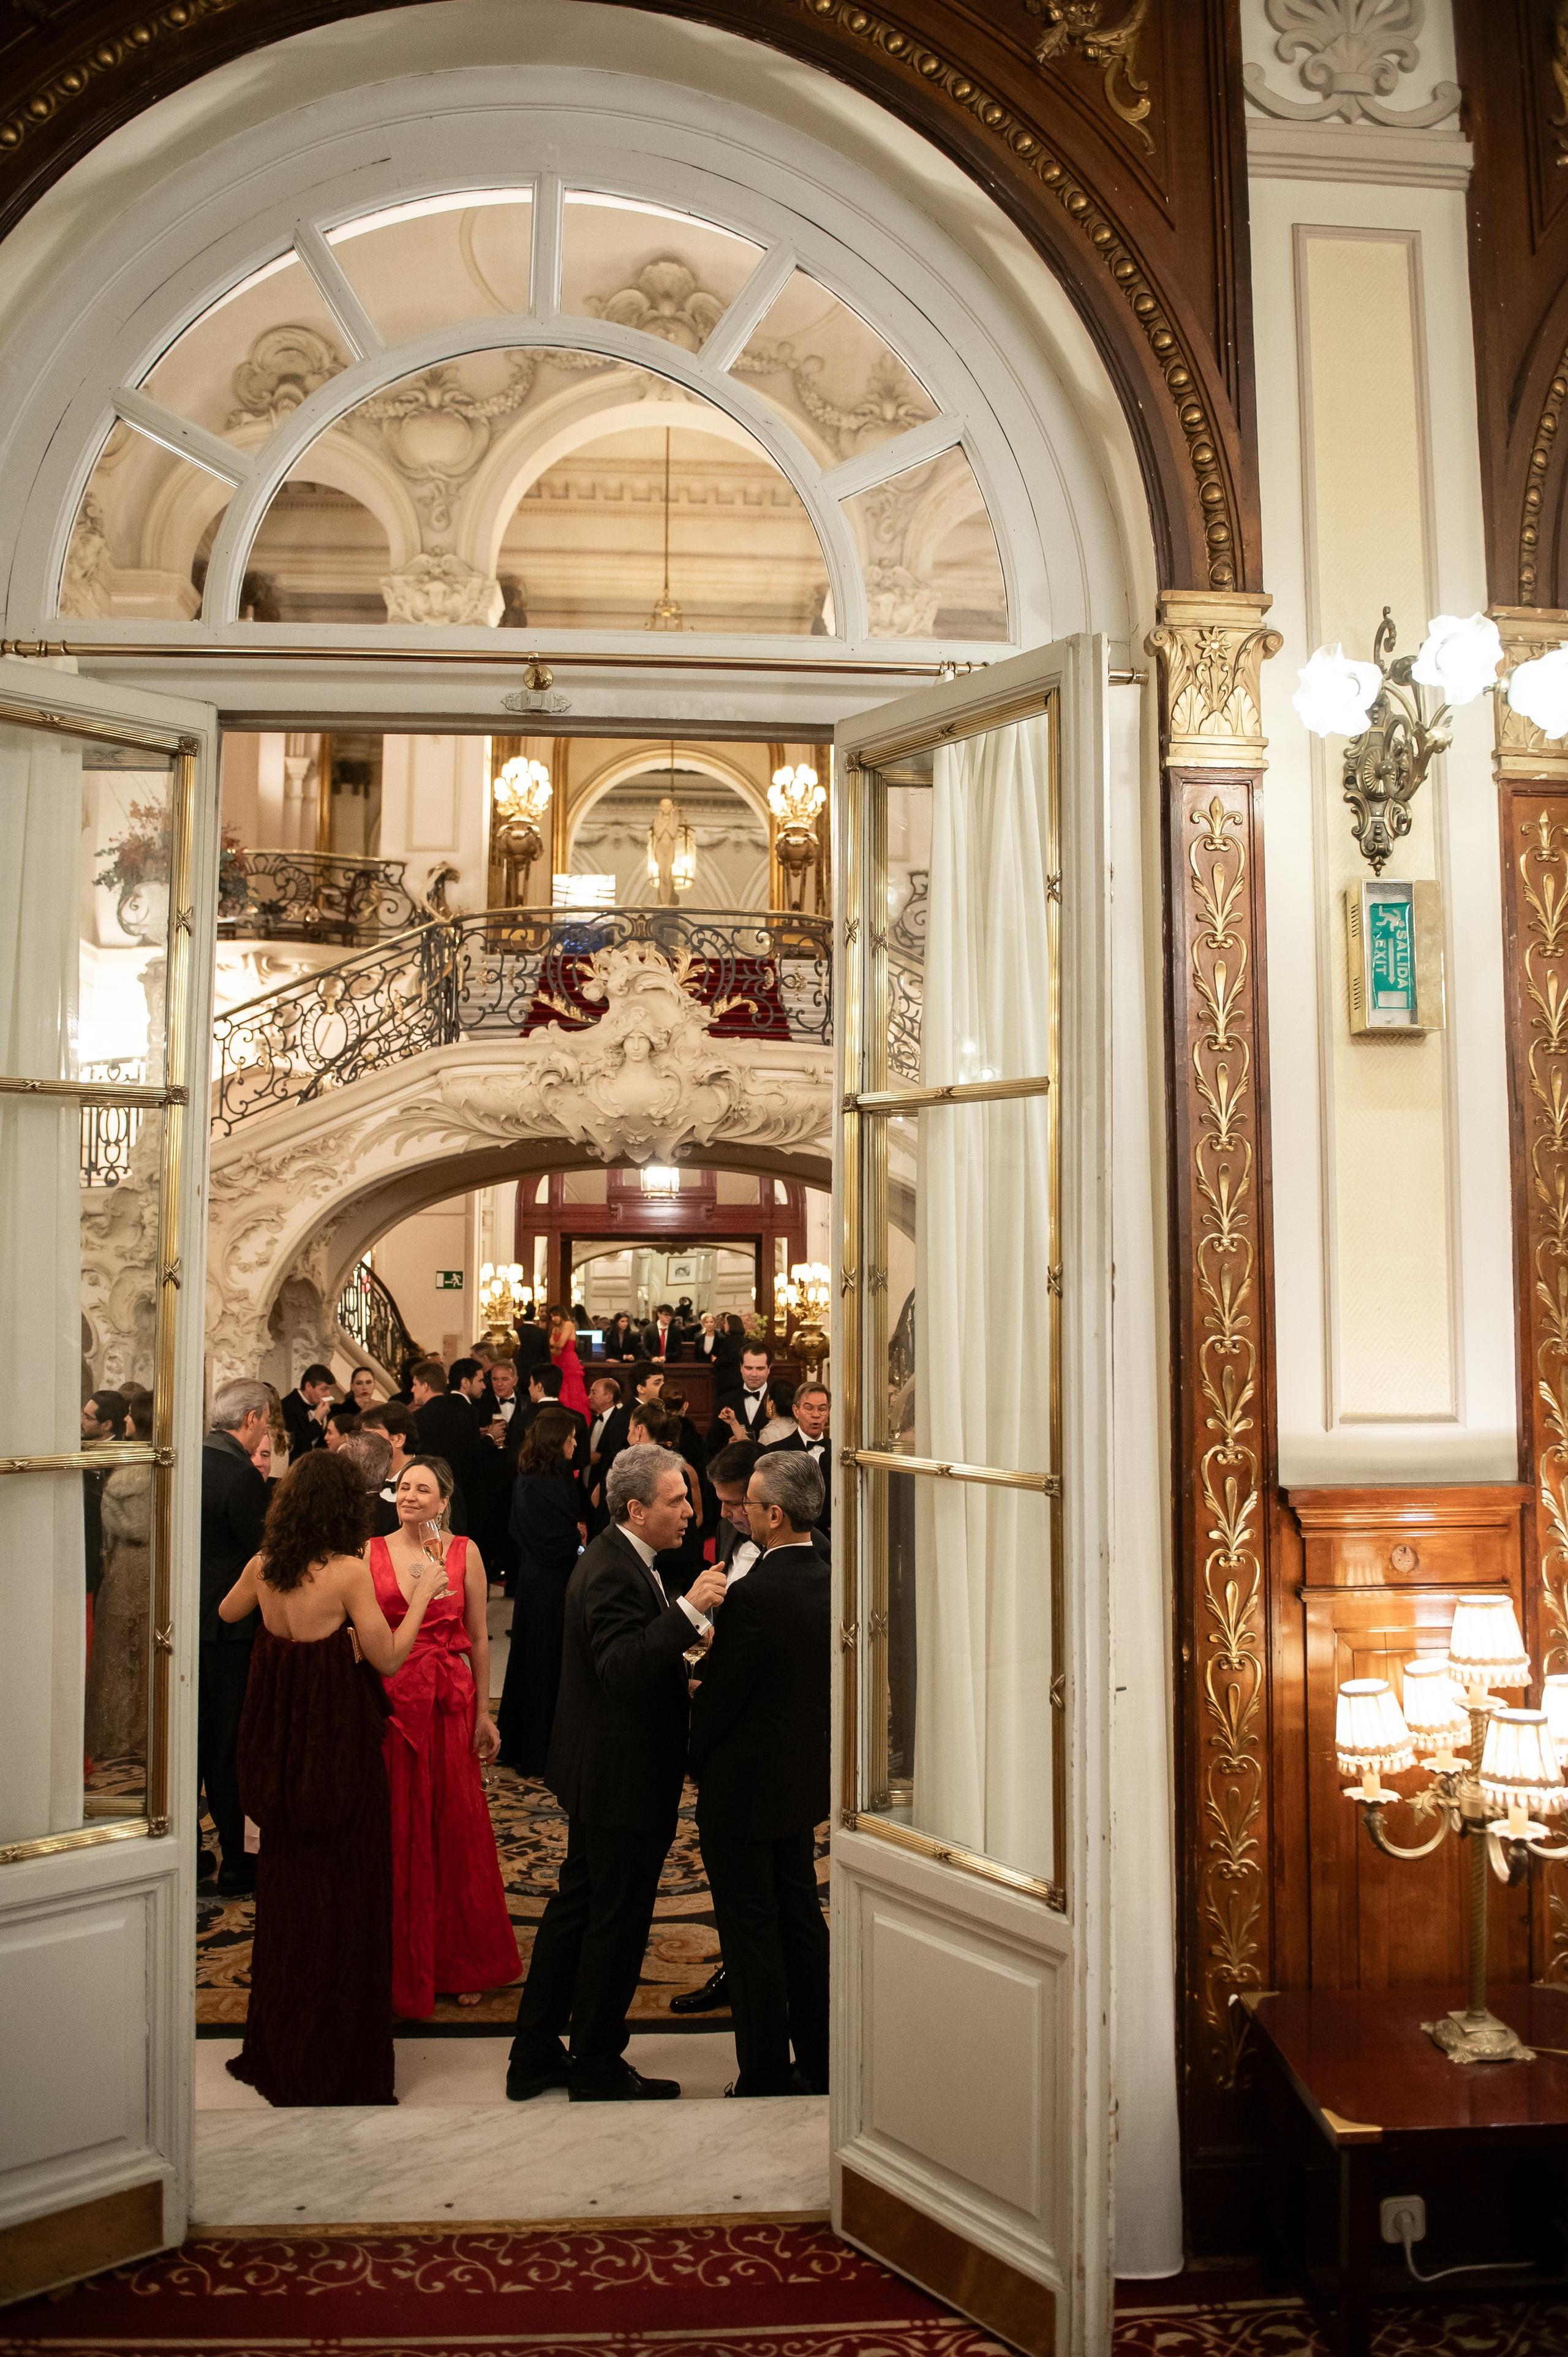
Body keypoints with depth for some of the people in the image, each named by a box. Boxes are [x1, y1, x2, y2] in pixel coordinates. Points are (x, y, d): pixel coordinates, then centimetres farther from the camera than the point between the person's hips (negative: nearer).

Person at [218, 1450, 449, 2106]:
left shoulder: (264, 1566, -2)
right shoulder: (348, 1571, -19)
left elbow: (228, 1613, 19)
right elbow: (389, 1659, -15)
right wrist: (422, 1593, -6)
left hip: (280, 1740, 6)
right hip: (337, 1744, -6)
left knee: (287, 1883, 21)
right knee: (344, 1894, 7)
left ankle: (276, 2049, 36)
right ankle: (336, 2062, 17)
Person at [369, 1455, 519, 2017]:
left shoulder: (464, 1552, 2)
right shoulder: (372, 1553, 1)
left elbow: (478, 1637, 4)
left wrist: (484, 1714, 3)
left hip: (450, 1702, 0)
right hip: (388, 1701, 0)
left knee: (456, 1828, 7)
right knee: (396, 1830, 6)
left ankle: (462, 1964, 23)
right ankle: (401, 1966, 22)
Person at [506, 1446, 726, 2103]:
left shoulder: (614, 1558, 8)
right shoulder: (615, 1574, -25)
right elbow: (621, 1669, -36)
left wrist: (677, 1670, 12)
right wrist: (688, 1610, -41)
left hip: (598, 1772, 11)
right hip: (624, 1779, -11)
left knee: (577, 1903, 19)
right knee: (617, 1923, 5)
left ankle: (534, 2056, 31)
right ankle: (598, 2071, 21)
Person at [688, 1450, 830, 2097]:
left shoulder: (755, 1595, -26)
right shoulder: (828, 1582, -2)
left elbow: (720, 1697, -19)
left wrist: (695, 1759, 0)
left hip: (745, 1786, -8)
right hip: (805, 1777, 8)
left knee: (751, 1930, 6)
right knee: (801, 1918, 19)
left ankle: (765, 2079, 17)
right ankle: (817, 2064, 30)